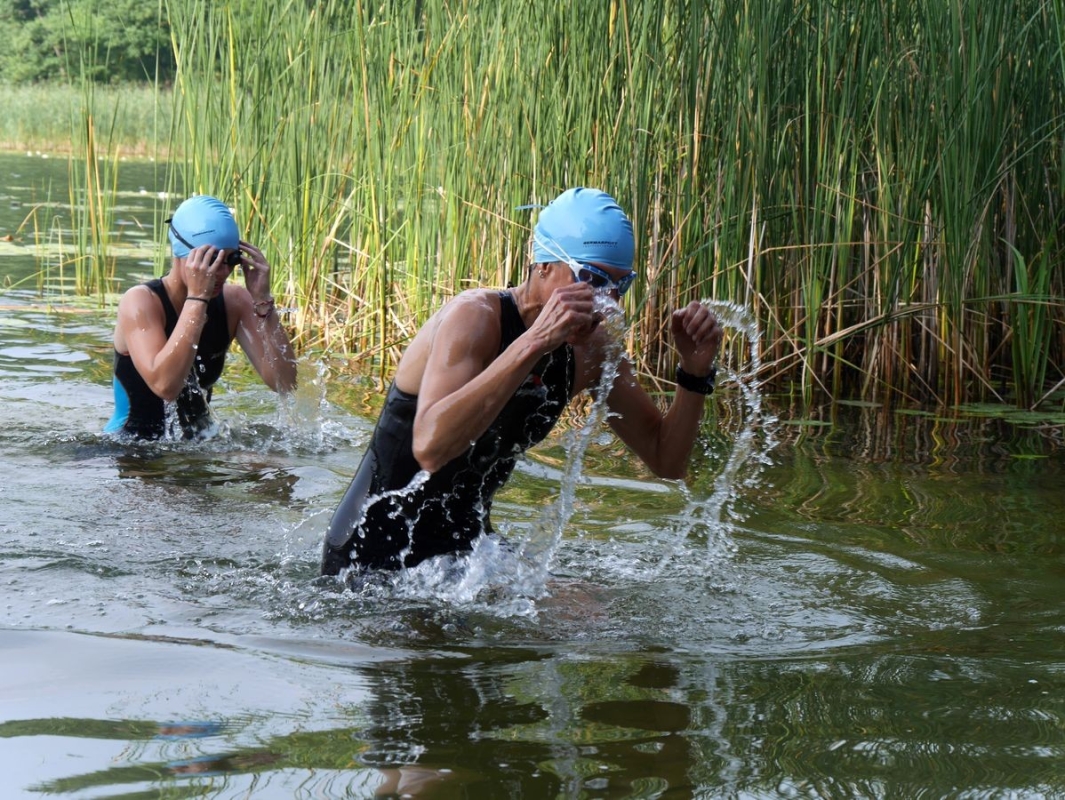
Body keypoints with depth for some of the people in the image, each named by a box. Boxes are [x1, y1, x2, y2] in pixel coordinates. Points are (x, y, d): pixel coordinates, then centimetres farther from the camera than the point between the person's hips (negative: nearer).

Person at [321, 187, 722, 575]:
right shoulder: (476, 317, -21)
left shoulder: (592, 349, 0)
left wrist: (694, 372, -11)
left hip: (466, 548, 7)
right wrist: (535, 342, -41)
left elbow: (666, 461, 6)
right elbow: (430, 447, -39)